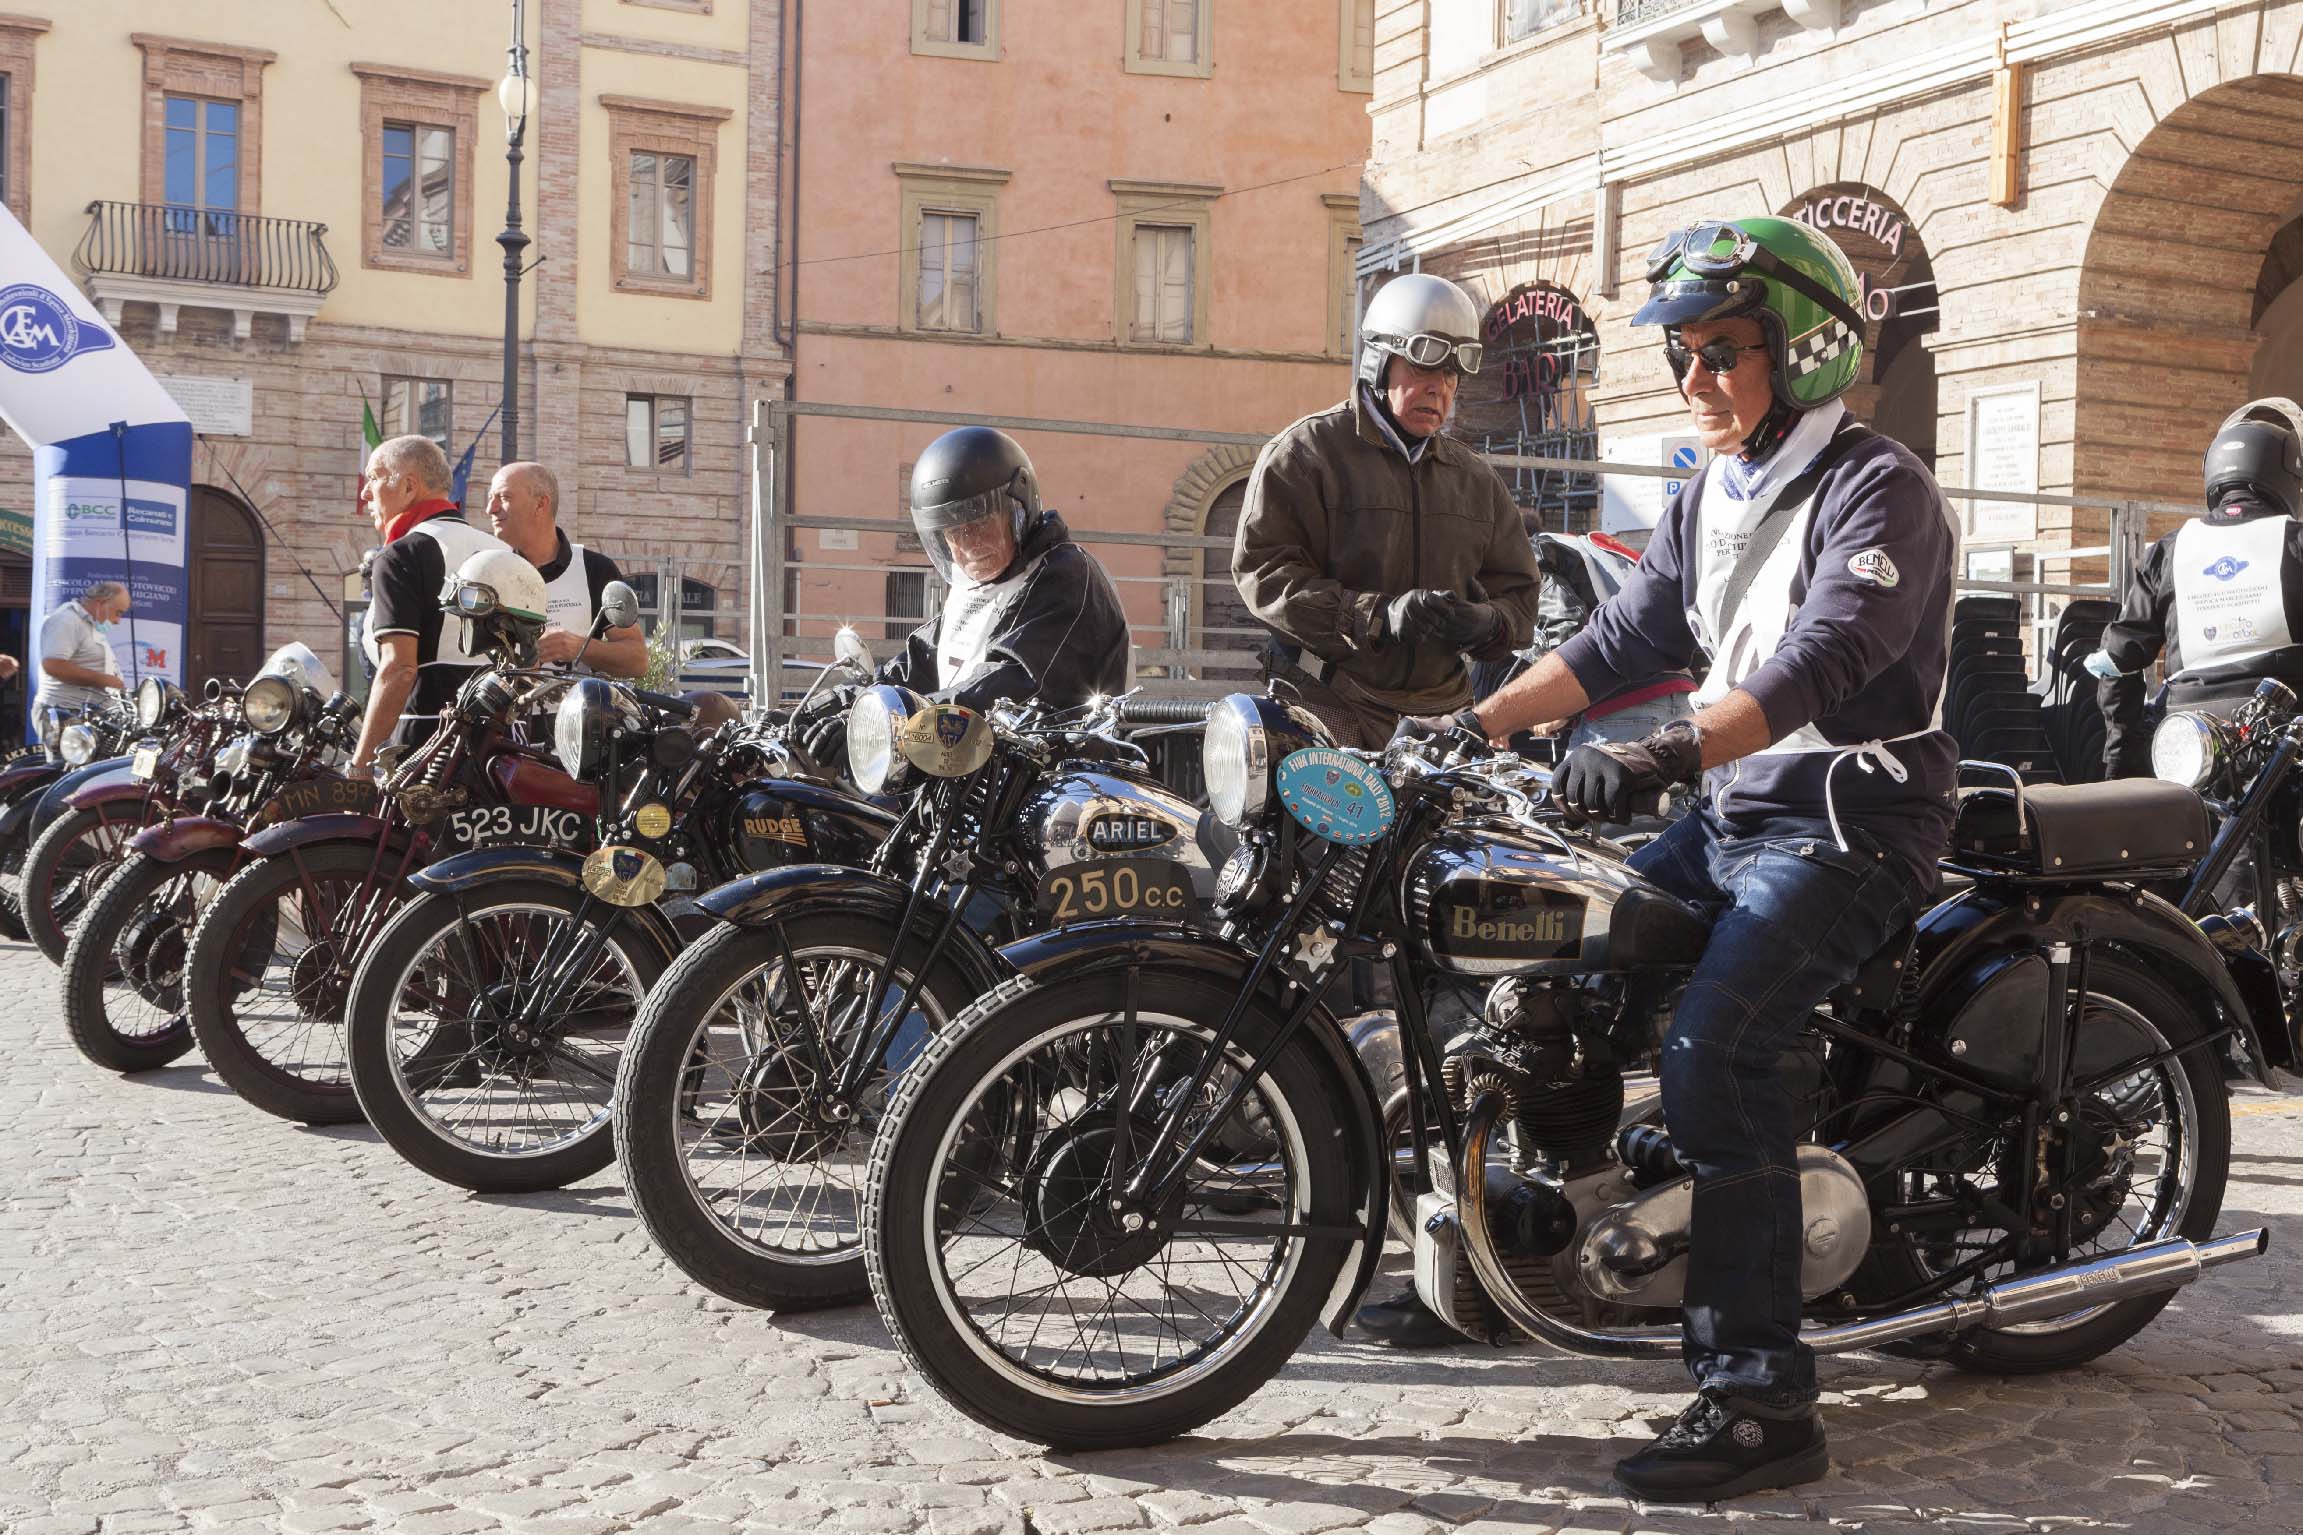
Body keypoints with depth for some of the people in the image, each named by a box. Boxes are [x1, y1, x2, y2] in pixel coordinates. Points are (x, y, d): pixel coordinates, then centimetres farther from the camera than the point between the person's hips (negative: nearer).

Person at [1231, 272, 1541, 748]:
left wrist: (1486, 622, -7)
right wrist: (1379, 615, -20)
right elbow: (1264, 570, -9)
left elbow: (1518, 590, 20)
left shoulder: (1475, 478, 19)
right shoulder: (1306, 451, 1)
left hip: (1443, 709, 5)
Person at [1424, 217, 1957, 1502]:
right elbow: (1626, 639, 14)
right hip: (1732, 817, 9)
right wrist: (1475, 724, 4)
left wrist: (1667, 755, -40)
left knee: (1713, 1044, -27)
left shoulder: (1879, 487, -12)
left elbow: (1822, 660, -27)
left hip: (1851, 825, -9)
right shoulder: (1713, 498, 16)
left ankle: (1763, 1403, -24)